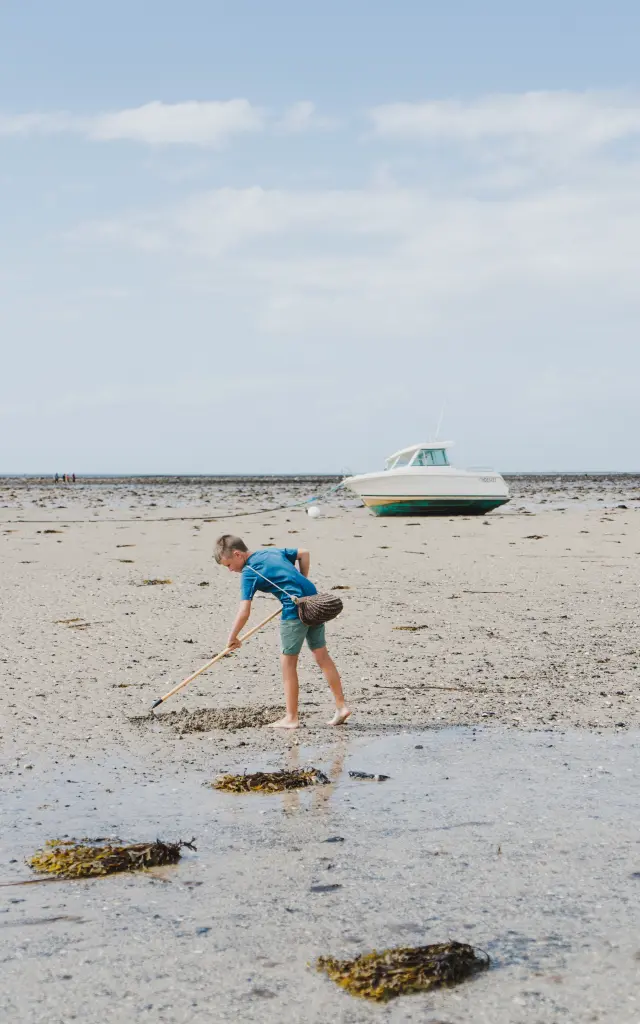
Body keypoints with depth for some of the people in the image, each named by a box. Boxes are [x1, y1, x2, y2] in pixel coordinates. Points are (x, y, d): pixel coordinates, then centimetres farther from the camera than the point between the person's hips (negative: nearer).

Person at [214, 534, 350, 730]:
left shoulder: (249, 573, -6)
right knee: (322, 656, 13)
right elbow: (304, 553, 27)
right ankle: (341, 706, 14)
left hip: (295, 609, -8)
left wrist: (232, 638, 0)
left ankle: (291, 717, 9)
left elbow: (244, 612, -11)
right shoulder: (271, 551, 17)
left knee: (288, 662, 3)